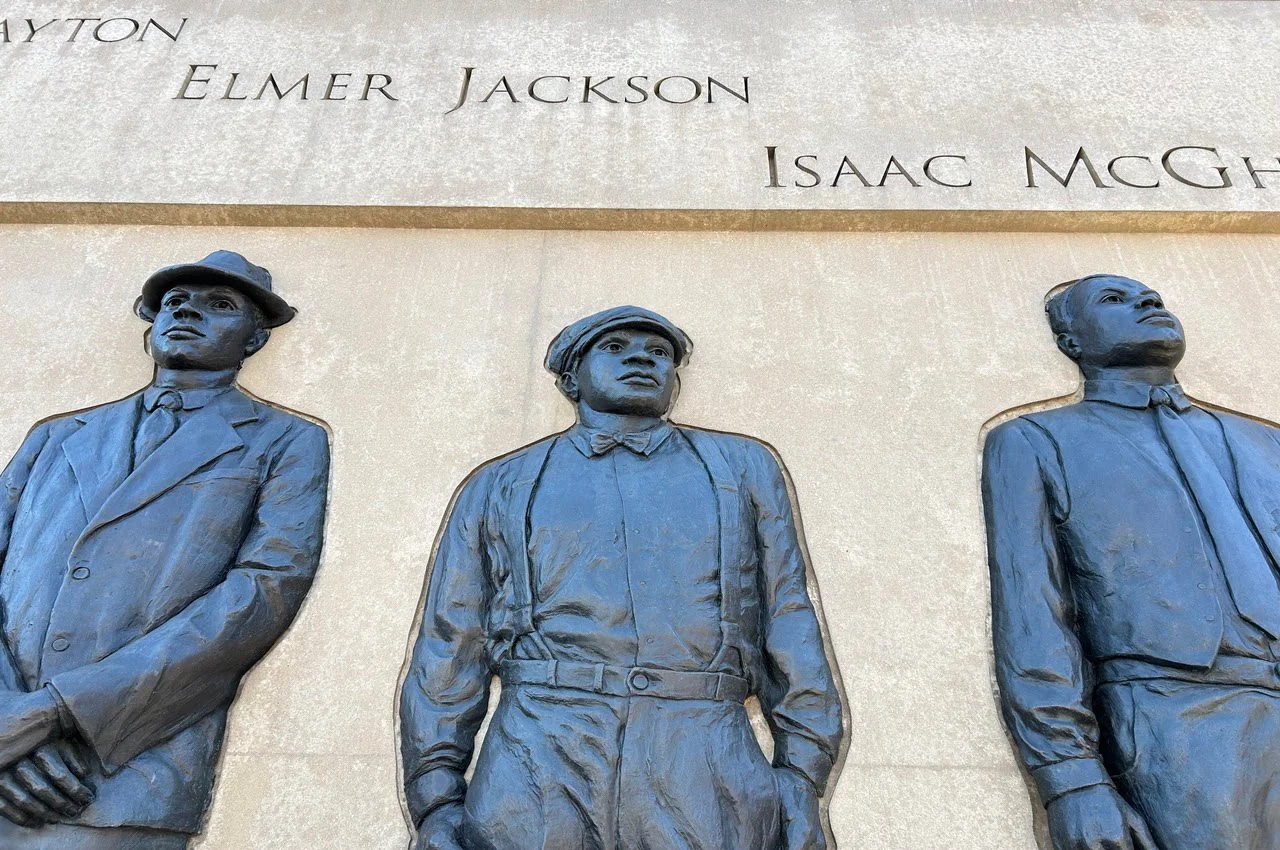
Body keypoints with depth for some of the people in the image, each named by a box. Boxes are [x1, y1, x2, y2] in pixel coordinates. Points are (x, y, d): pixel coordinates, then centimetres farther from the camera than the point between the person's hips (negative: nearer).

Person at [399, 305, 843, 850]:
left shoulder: (743, 466, 16)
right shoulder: (499, 486, 15)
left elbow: (790, 624, 10)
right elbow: (449, 646, 11)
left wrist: (801, 774, 0)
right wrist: (435, 797, 1)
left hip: (705, 783, 1)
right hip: (533, 780, 0)